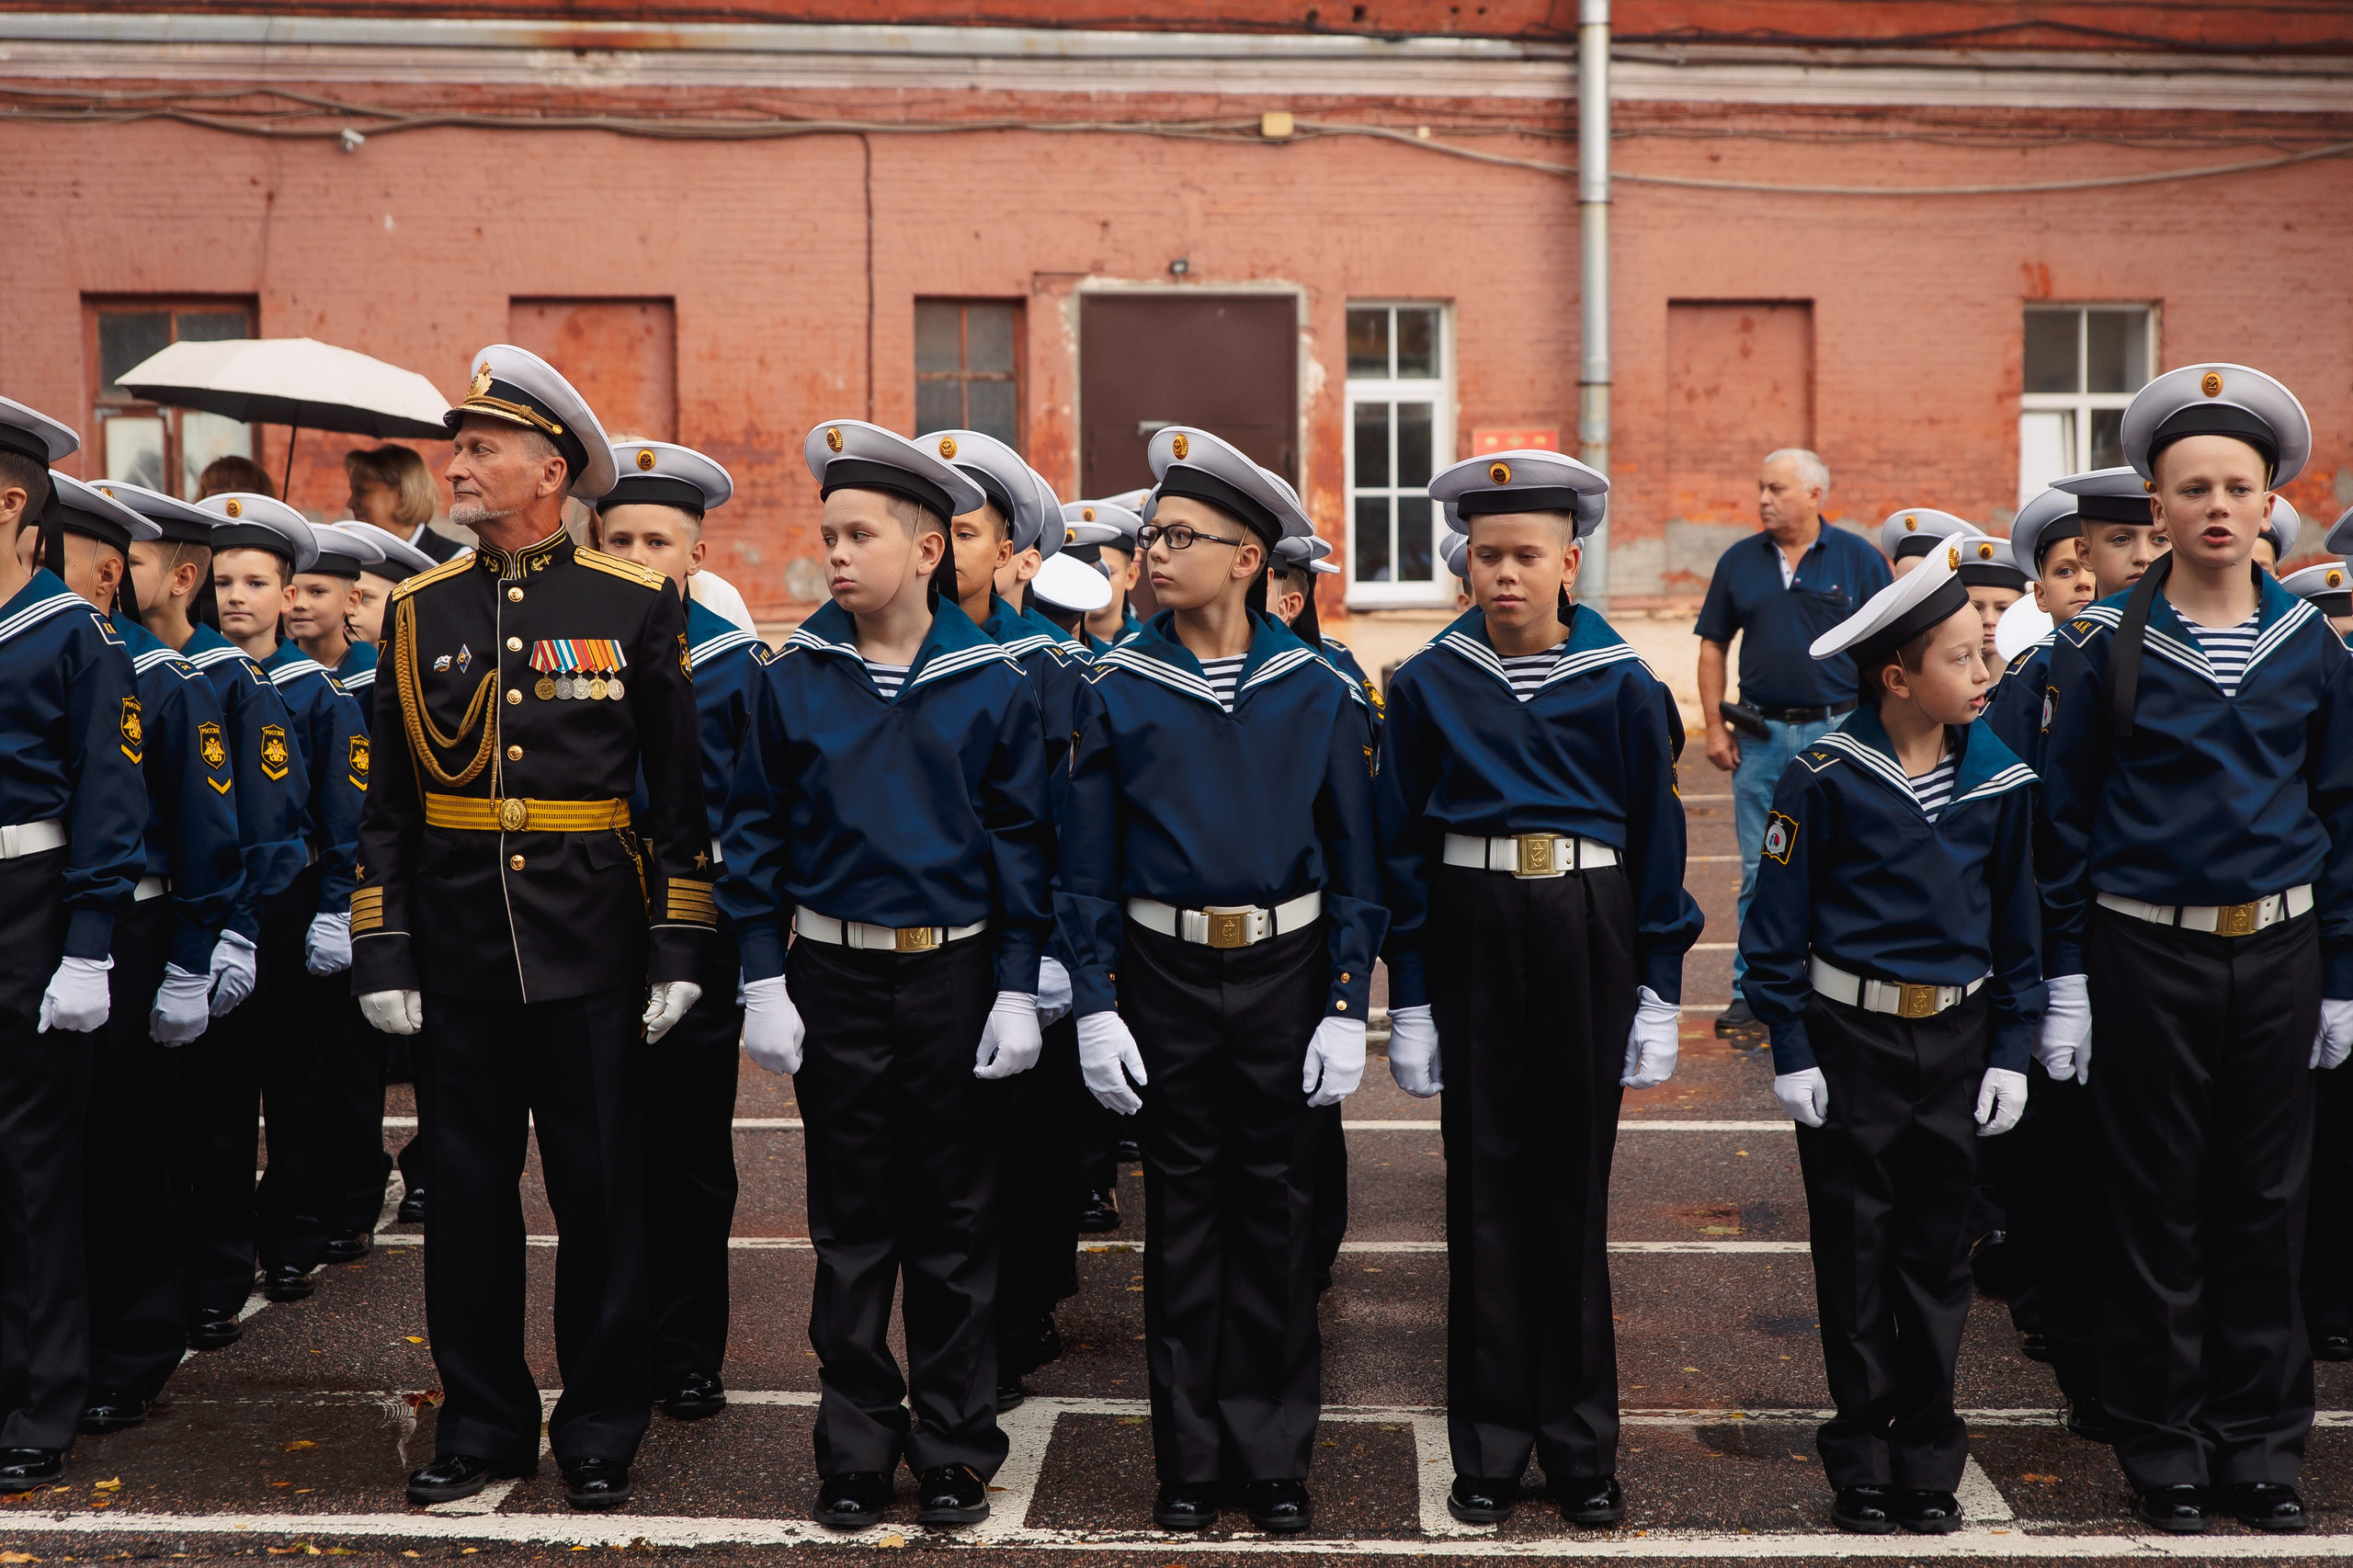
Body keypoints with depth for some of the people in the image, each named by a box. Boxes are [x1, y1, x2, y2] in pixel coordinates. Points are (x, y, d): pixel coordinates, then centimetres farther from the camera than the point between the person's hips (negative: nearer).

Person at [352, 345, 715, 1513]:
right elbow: (389, 802, 9)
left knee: (601, 1194, 6)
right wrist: (382, 957, 2)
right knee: (467, 1191, 10)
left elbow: (682, 793, 0)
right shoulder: (421, 612, 7)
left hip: (588, 953, -2)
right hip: (456, 955, 3)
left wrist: (678, 953, -4)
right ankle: (482, 1424, 26)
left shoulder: (636, 607, -1)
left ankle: (600, 1430, 22)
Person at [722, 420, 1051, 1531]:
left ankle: (954, 1451, 22)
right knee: (850, 1226, 9)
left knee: (956, 1225, 8)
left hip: (956, 978, -1)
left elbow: (1022, 843, -1)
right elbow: (757, 834, 2)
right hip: (836, 978, 1)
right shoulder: (793, 679, -1)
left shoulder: (992, 683, -4)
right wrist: (764, 981, -3)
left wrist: (1017, 989, -6)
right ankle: (857, 1450, 23)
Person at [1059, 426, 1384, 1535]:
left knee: (1277, 1207, 8)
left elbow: (1353, 860, 1)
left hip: (1285, 973, 0)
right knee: (1182, 1210, 8)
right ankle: (1189, 1461, 22)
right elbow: (1088, 861, 1)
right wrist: (1096, 1005, -5)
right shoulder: (1119, 690, -1)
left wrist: (1348, 1008, -4)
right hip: (1165, 974, 0)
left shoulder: (1318, 692, -2)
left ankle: (1273, 1455, 24)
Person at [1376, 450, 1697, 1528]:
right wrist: (1409, 998, 1)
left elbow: (1656, 842, 4)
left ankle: (1582, 1446, 20)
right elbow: (1402, 847, 3)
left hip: (1586, 931, 0)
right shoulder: (1427, 685, 1)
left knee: (1573, 1180, 7)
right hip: (1470, 931, 1)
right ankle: (1489, 1448, 18)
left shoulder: (1622, 686, 0)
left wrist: (1658, 993, 1)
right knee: (1484, 1179, 6)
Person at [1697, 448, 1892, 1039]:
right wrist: (1714, 725, 3)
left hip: (1837, 732, -2)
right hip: (1761, 736, 2)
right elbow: (1713, 644, 11)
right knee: (1759, 873, 6)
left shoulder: (1859, 559, 1)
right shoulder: (1739, 562, 7)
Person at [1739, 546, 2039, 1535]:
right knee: (1855, 1256, 6)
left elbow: (2015, 917, 8)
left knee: (1938, 1252, 11)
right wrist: (1790, 1049, -8)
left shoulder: (1999, 776, 0)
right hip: (1849, 1038, -3)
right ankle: (1862, 1463, 20)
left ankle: (1928, 1463, 25)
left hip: (1956, 1038, 3)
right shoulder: (1826, 777, -11)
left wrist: (2011, 1049, 5)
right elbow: (1779, 919, -6)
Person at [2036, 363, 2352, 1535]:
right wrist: (2065, 980, -5)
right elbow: (2063, 817, -2)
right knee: (2157, 1204, 5)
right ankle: (2164, 1448, 19)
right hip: (2146, 953, -2)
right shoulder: (2105, 644, -4)